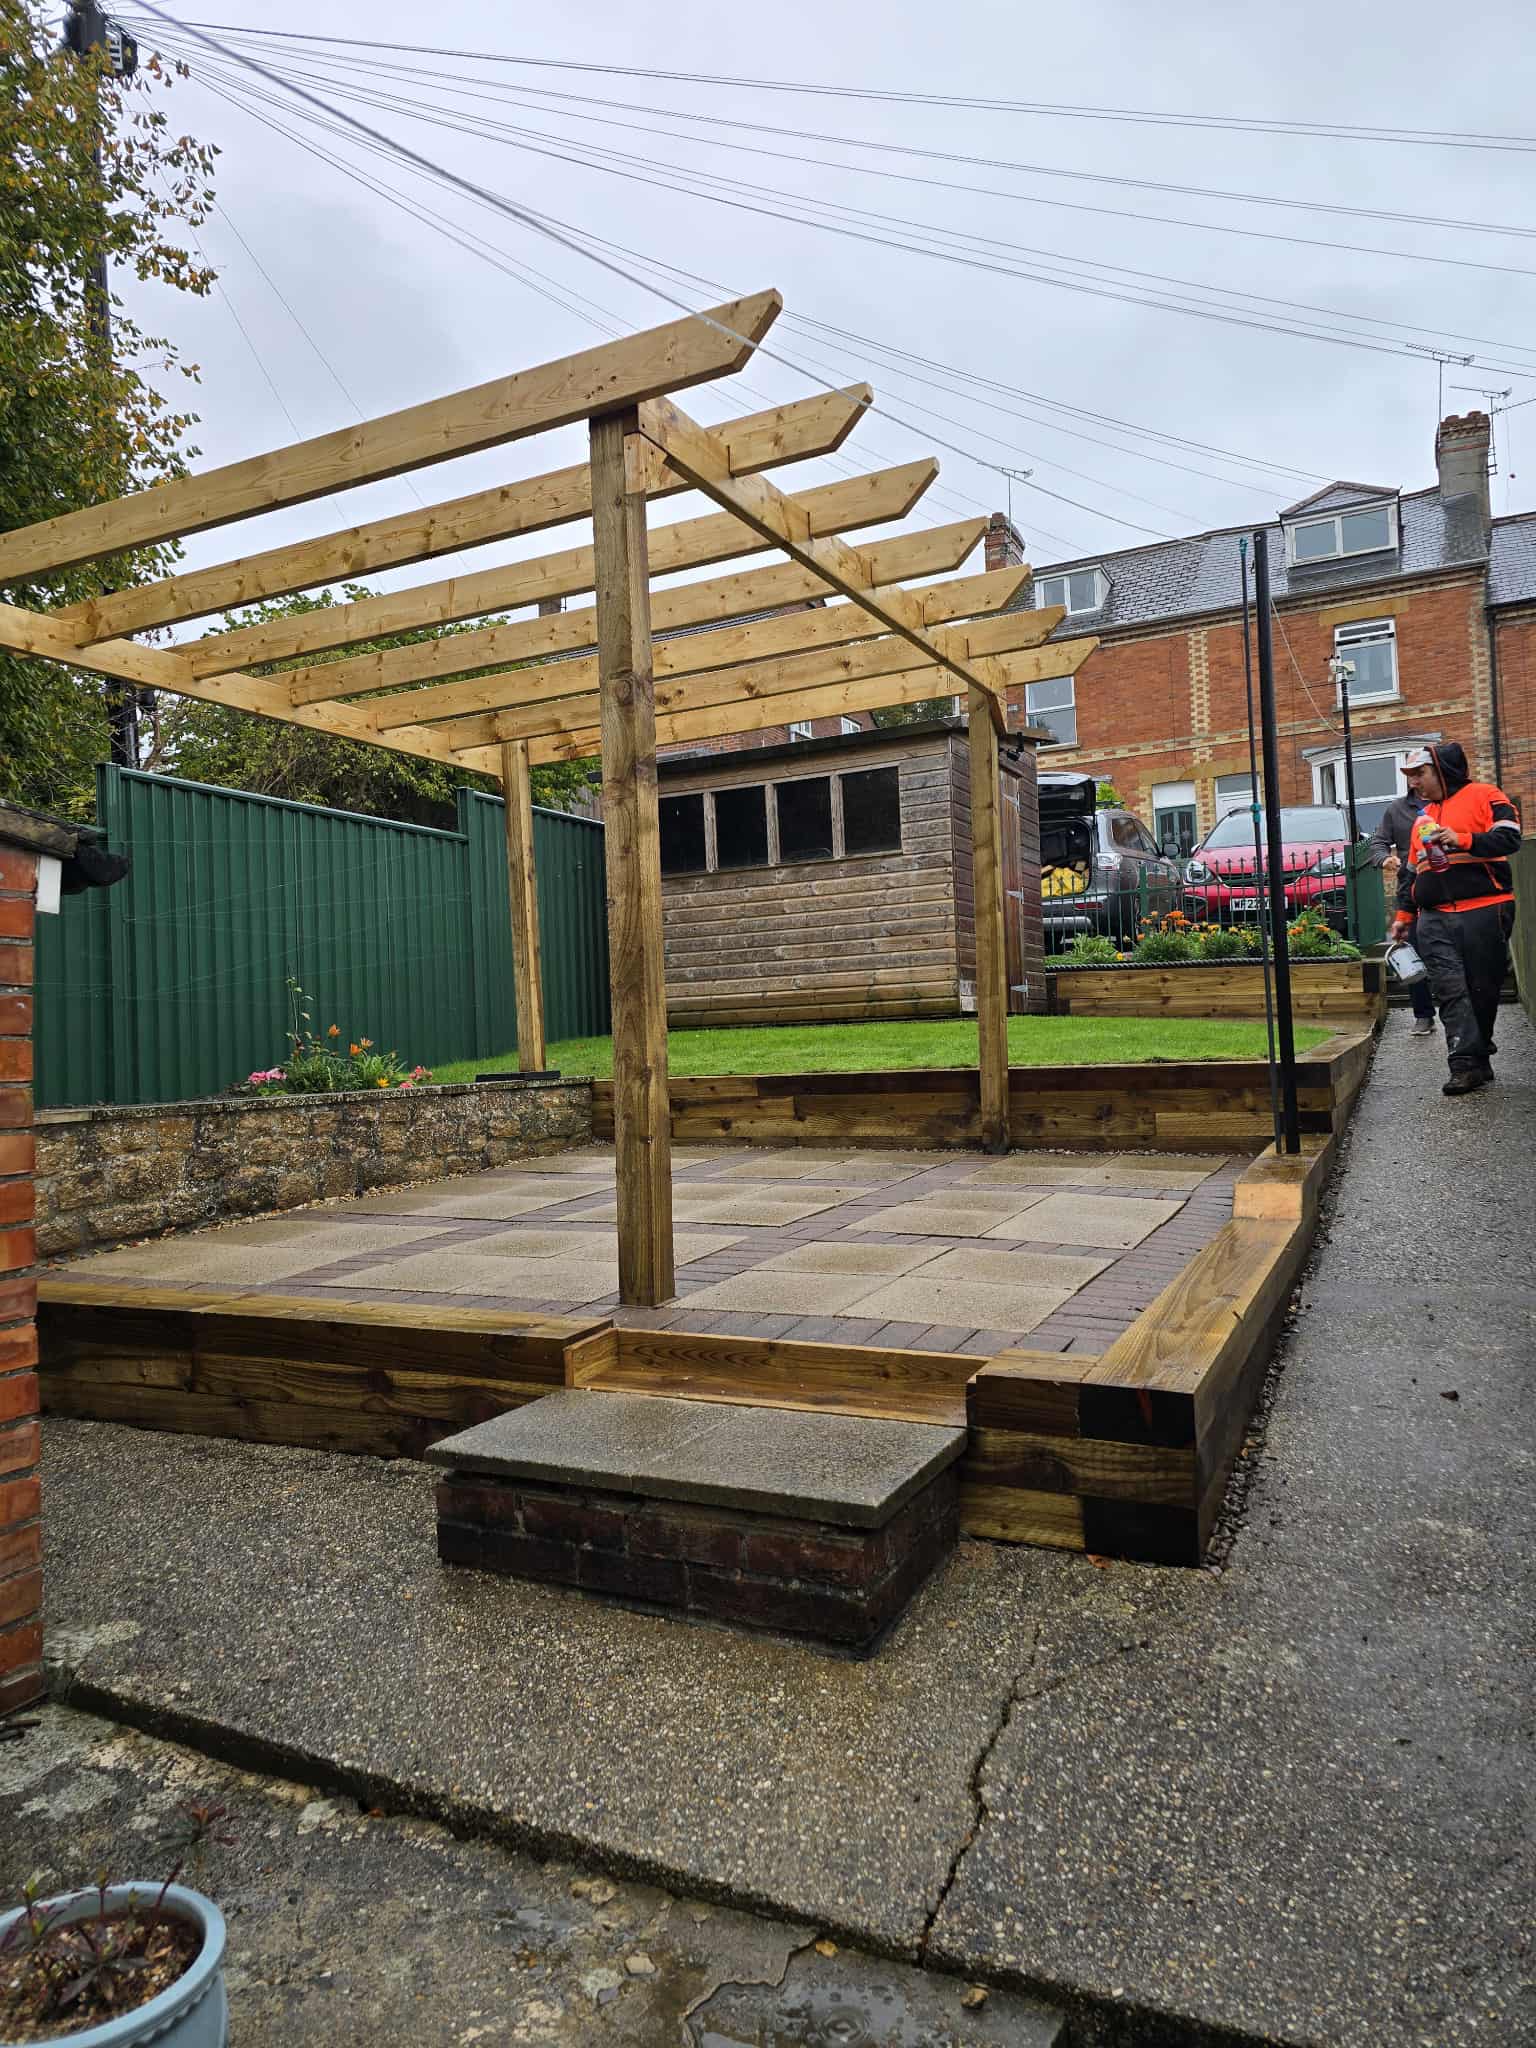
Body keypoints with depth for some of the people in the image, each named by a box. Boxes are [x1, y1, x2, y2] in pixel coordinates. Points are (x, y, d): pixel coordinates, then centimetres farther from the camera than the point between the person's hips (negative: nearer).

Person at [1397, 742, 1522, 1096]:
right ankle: (1466, 1064, -13)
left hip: (1483, 912, -4)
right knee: (1451, 990, -9)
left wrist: (1463, 840, -19)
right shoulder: (1422, 818, 22)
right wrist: (1404, 915, 23)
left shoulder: (1484, 796, 3)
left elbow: (1509, 838, -9)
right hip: (1435, 919, 4)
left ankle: (1477, 1058, 16)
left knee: (1482, 989, 2)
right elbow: (1413, 872, 27)